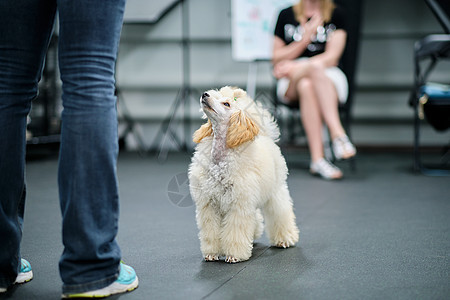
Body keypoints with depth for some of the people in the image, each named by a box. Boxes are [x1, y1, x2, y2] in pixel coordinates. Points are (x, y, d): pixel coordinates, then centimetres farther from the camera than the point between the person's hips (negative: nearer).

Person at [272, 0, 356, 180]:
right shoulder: (286, 15, 12)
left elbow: (332, 57, -5)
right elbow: (276, 59, 8)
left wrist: (295, 67, -16)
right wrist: (305, 39, -4)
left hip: (329, 77, -1)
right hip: (291, 84, 1)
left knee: (307, 86, -37)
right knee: (315, 66, -35)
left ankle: (317, 160, -46)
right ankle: (338, 133, -43)